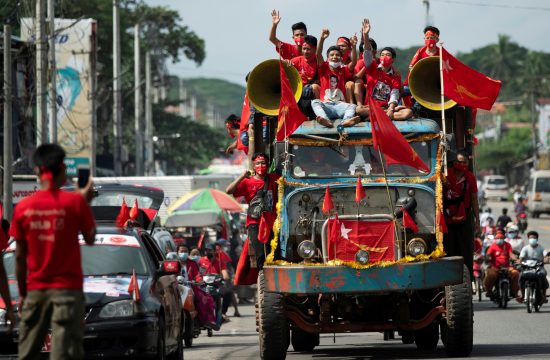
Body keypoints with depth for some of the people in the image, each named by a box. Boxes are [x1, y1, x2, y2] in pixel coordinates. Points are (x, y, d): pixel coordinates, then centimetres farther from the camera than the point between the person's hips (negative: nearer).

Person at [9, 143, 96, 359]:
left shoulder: (23, 207, 0)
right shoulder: (75, 202, -8)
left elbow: (20, 257, 4)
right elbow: (90, 239, 5)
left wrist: (22, 293, 13)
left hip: (35, 290, 3)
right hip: (67, 289, -3)